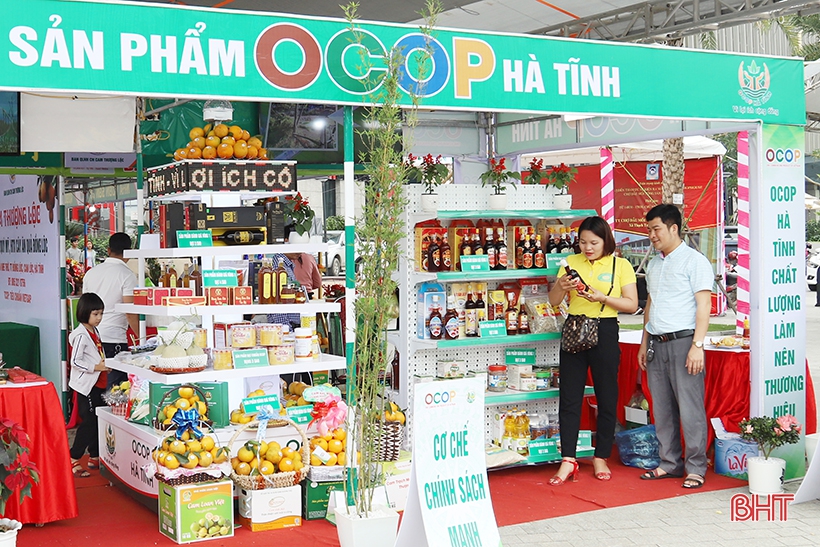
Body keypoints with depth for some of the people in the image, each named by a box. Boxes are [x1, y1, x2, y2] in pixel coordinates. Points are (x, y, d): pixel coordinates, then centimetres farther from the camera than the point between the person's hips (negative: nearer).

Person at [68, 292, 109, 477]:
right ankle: (72, 460, -4)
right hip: (87, 386, -9)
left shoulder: (95, 331, 12)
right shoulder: (81, 335, -16)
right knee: (89, 422, -9)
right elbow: (75, 361, -21)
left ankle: (95, 457, 24)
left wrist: (105, 364, 10)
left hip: (98, 384, 9)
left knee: (98, 421, 14)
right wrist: (96, 367, -22)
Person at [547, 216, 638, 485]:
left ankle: (601, 458, 18)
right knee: (569, 397, 0)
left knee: (606, 397, 5)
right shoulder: (571, 262, 8)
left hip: (605, 332, -2)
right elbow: (553, 301, 8)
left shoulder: (621, 265, 1)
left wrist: (602, 297, -17)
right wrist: (561, 286, -14)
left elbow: (632, 304, -4)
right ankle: (568, 461, 3)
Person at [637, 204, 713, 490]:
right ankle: (670, 464, 18)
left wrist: (697, 345, -17)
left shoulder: (694, 260, -4)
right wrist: (644, 344, 19)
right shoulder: (653, 265, 18)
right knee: (662, 409, 9)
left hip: (682, 341, -7)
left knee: (690, 408, -5)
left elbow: (703, 306, -10)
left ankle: (696, 468, 2)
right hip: (657, 345, 7)